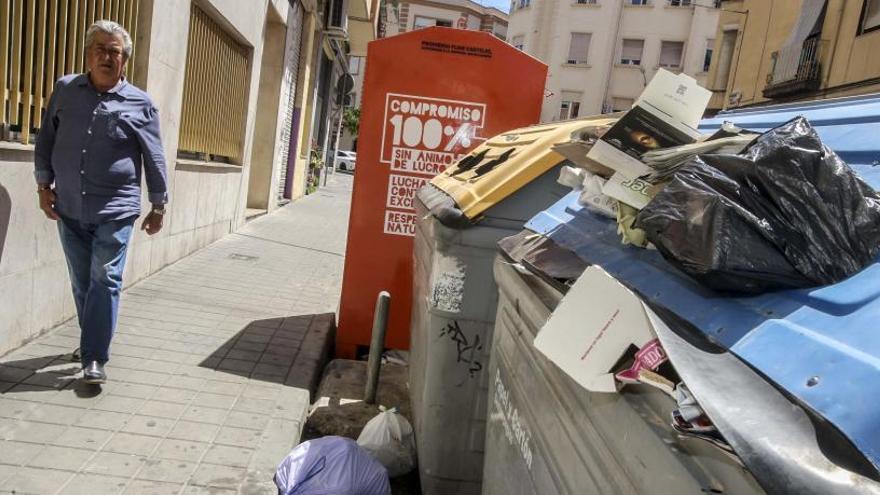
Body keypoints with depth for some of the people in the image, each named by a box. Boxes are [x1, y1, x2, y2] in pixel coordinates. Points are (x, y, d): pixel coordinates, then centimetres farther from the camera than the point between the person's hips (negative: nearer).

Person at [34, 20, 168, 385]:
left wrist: (158, 207, 3)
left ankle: (94, 358, 1)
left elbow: (154, 159, 2)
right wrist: (44, 184, 7)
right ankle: (94, 343, 30)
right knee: (82, 283, 13)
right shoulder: (64, 90, 7)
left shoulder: (139, 103, 0)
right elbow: (45, 141, 14)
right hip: (69, 208, 4)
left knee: (105, 281, -4)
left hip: (115, 210, -3)